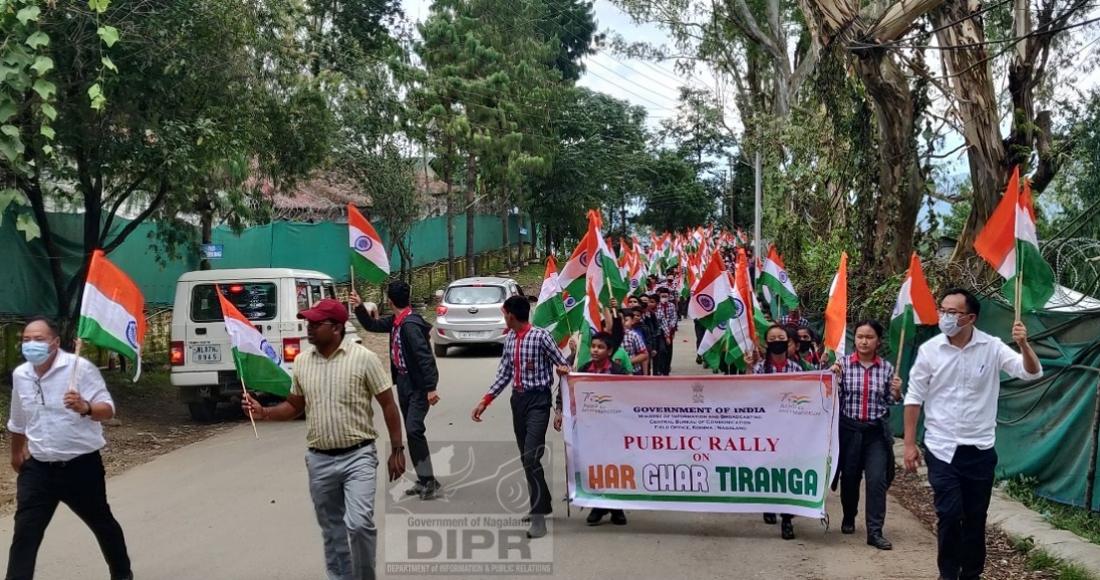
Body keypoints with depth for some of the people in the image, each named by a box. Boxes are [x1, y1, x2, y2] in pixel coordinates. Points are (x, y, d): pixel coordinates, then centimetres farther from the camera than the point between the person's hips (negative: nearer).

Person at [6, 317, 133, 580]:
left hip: (81, 466, -3)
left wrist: (85, 408, -40)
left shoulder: (80, 367, -15)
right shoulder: (20, 375, 2)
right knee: (25, 532, -5)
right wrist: (16, 453, 31)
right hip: (38, 468, 4)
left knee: (102, 523, 16)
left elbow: (107, 410, -20)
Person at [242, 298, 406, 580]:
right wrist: (263, 412, -3)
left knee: (359, 523, -16)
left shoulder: (363, 358, -9)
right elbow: (294, 406, 15)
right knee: (332, 529, 13)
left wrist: (397, 449, -6)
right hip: (319, 460, 5)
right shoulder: (301, 362, 4)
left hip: (358, 456, -4)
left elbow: (388, 404, -4)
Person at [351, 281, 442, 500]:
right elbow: (372, 325, 23)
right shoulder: (395, 321, 7)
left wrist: (430, 388, -28)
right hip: (403, 383, 10)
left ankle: (429, 480, -9)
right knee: (411, 432, 11)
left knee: (414, 429, -17)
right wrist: (360, 307, 9)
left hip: (418, 386, -10)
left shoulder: (411, 324, -21)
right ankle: (424, 480, 18)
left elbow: (425, 357, -25)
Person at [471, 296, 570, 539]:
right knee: (525, 458, 11)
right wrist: (485, 402, 8)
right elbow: (504, 374, 13)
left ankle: (539, 516, -12)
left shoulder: (540, 335, -11)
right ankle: (542, 504, 24)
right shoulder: (509, 339, 10)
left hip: (538, 400, -7)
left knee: (531, 456, -16)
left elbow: (564, 366, -6)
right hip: (517, 399, 7)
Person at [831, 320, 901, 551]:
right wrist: (835, 378, -17)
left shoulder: (886, 368, 1)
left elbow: (890, 402, 11)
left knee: (877, 480, -7)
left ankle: (875, 531, -2)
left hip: (876, 431, 0)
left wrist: (896, 392, -10)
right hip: (849, 429, 0)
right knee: (849, 477, 13)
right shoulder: (843, 364, -3)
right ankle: (849, 518, 37)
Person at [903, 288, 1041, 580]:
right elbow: (914, 398, -1)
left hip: (980, 449, 1)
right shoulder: (929, 350, -7)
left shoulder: (992, 347, -6)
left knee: (975, 516, 11)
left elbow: (1032, 373, -13)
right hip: (942, 448, -1)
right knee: (949, 514, -3)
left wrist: (1024, 345, -33)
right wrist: (910, 444, -1)